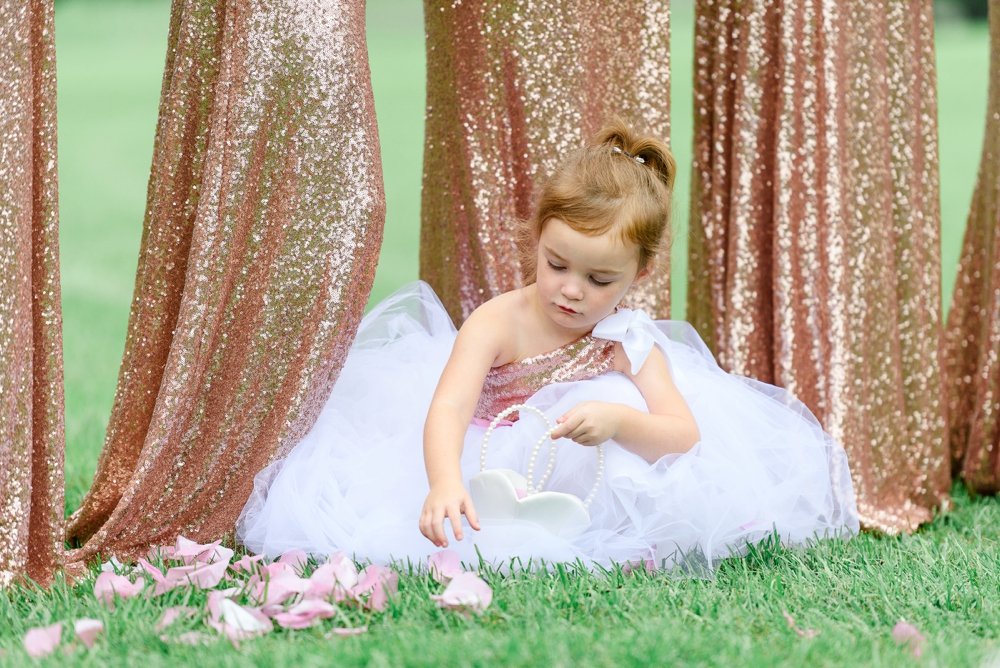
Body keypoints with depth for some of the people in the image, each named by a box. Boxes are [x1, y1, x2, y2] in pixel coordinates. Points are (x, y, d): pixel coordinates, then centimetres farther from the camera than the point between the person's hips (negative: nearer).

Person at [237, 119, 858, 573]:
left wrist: (621, 422, -43)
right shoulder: (498, 324, -20)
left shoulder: (630, 342, -12)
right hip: (494, 473, -1)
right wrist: (444, 483, -57)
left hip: (589, 486, 1)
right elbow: (448, 409, -35)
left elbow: (685, 434, -20)